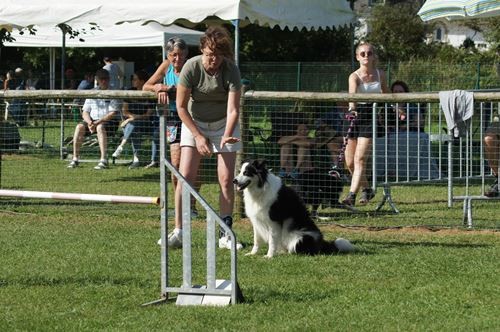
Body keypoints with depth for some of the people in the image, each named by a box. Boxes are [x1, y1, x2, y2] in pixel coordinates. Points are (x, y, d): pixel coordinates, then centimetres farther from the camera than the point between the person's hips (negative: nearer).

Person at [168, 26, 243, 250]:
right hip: (194, 122, 0)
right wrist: (198, 136, -17)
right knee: (185, 176, -11)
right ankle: (178, 231, -8)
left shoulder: (231, 70, -21)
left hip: (223, 124, 0)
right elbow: (181, 107, -13)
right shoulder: (191, 67, -21)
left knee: (226, 179, -6)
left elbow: (233, 109, -24)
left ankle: (225, 234, 1)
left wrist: (227, 136, -41)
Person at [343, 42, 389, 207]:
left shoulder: (380, 74, 5)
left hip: (371, 118, 0)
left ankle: (351, 195, -20)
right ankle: (366, 190, 29)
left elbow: (386, 95, 22)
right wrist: (352, 108, -46)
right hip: (355, 116, 0)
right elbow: (352, 93, -27)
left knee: (360, 159, -14)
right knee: (350, 162, 5)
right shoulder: (354, 76, -7)